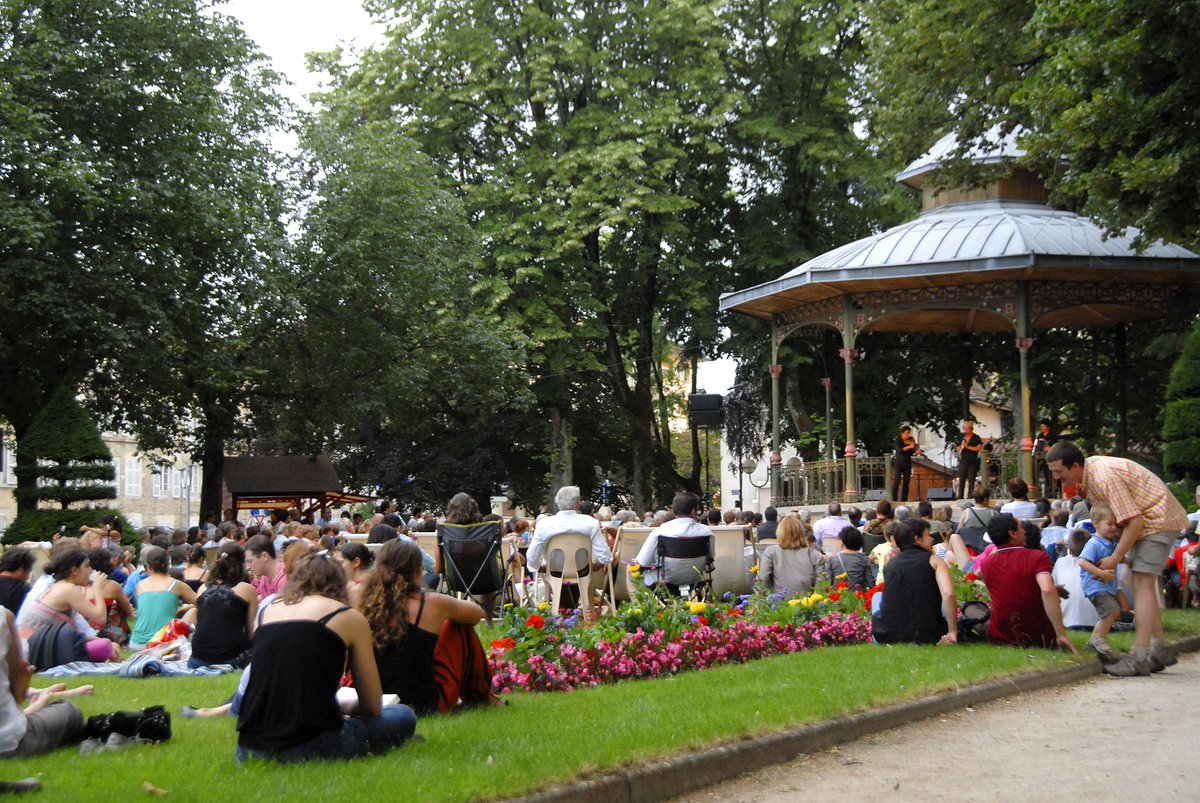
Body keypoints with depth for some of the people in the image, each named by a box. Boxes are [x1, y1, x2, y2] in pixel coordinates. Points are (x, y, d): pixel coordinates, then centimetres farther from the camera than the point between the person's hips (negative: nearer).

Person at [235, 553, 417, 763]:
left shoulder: (265, 611, 18)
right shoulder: (350, 617, 6)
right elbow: (372, 706, 10)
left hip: (250, 746, 5)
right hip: (311, 747, -5)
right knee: (404, 716, 16)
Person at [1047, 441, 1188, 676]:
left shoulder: (1105, 477, -29)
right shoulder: (1090, 471, 2)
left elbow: (1134, 522, -28)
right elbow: (1107, 516, 11)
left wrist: (1115, 559, -21)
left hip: (1158, 519, -11)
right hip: (1148, 520, 11)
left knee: (1142, 584, -15)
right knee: (1144, 584, 13)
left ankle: (1140, 656, -19)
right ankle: (1159, 650, 17)